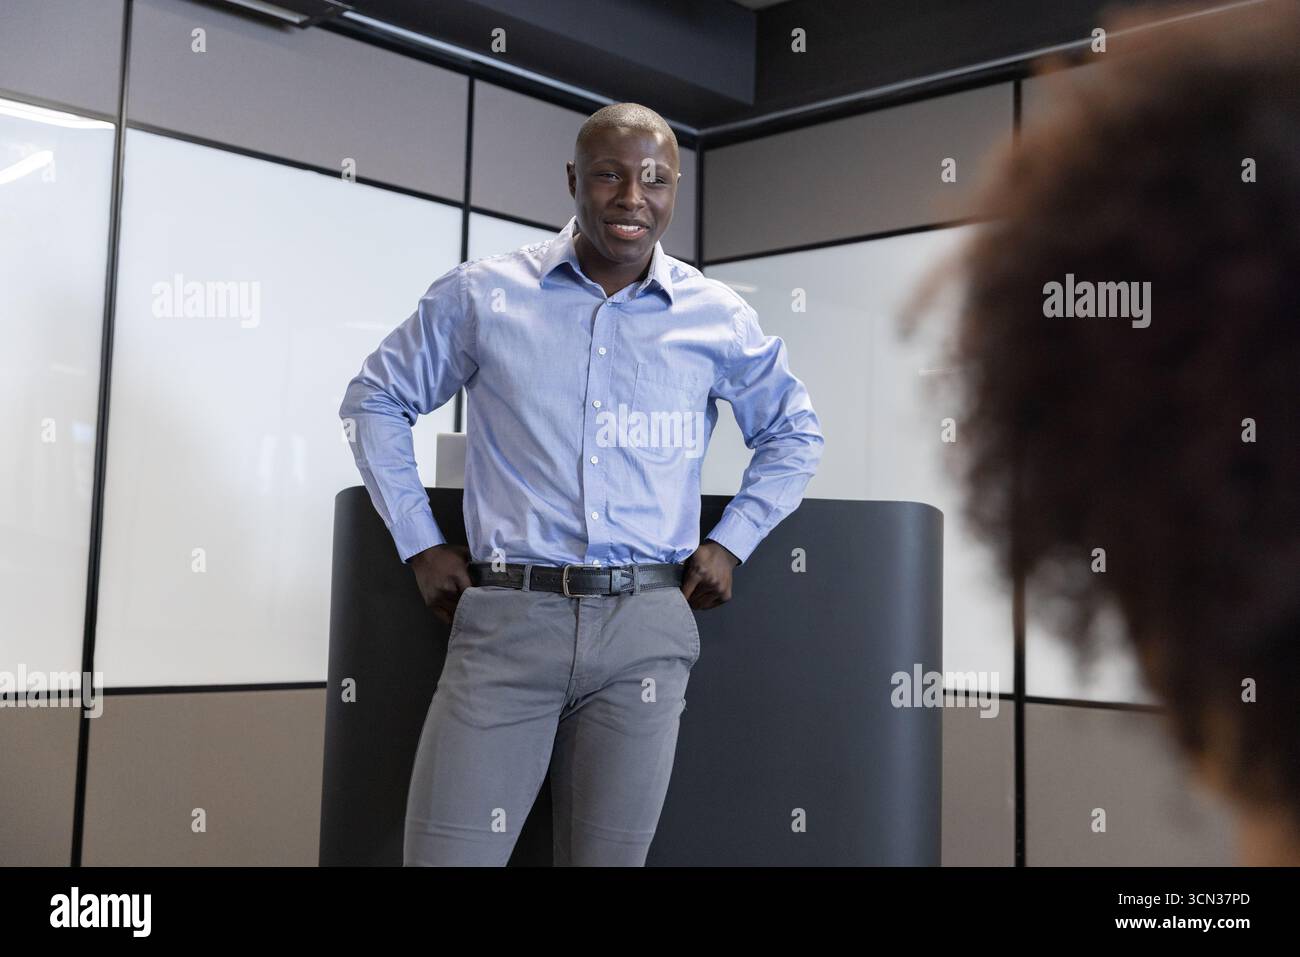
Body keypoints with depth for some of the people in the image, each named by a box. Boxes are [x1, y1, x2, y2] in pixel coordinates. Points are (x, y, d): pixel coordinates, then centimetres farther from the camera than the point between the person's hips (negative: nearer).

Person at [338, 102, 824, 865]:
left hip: (646, 629, 1)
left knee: (609, 855, 10)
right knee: (444, 852, -3)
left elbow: (795, 434, 20)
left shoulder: (720, 320, 6)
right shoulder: (483, 296, 3)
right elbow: (375, 399, 13)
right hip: (507, 618, -1)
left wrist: (732, 542, 9)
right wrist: (419, 542, 7)